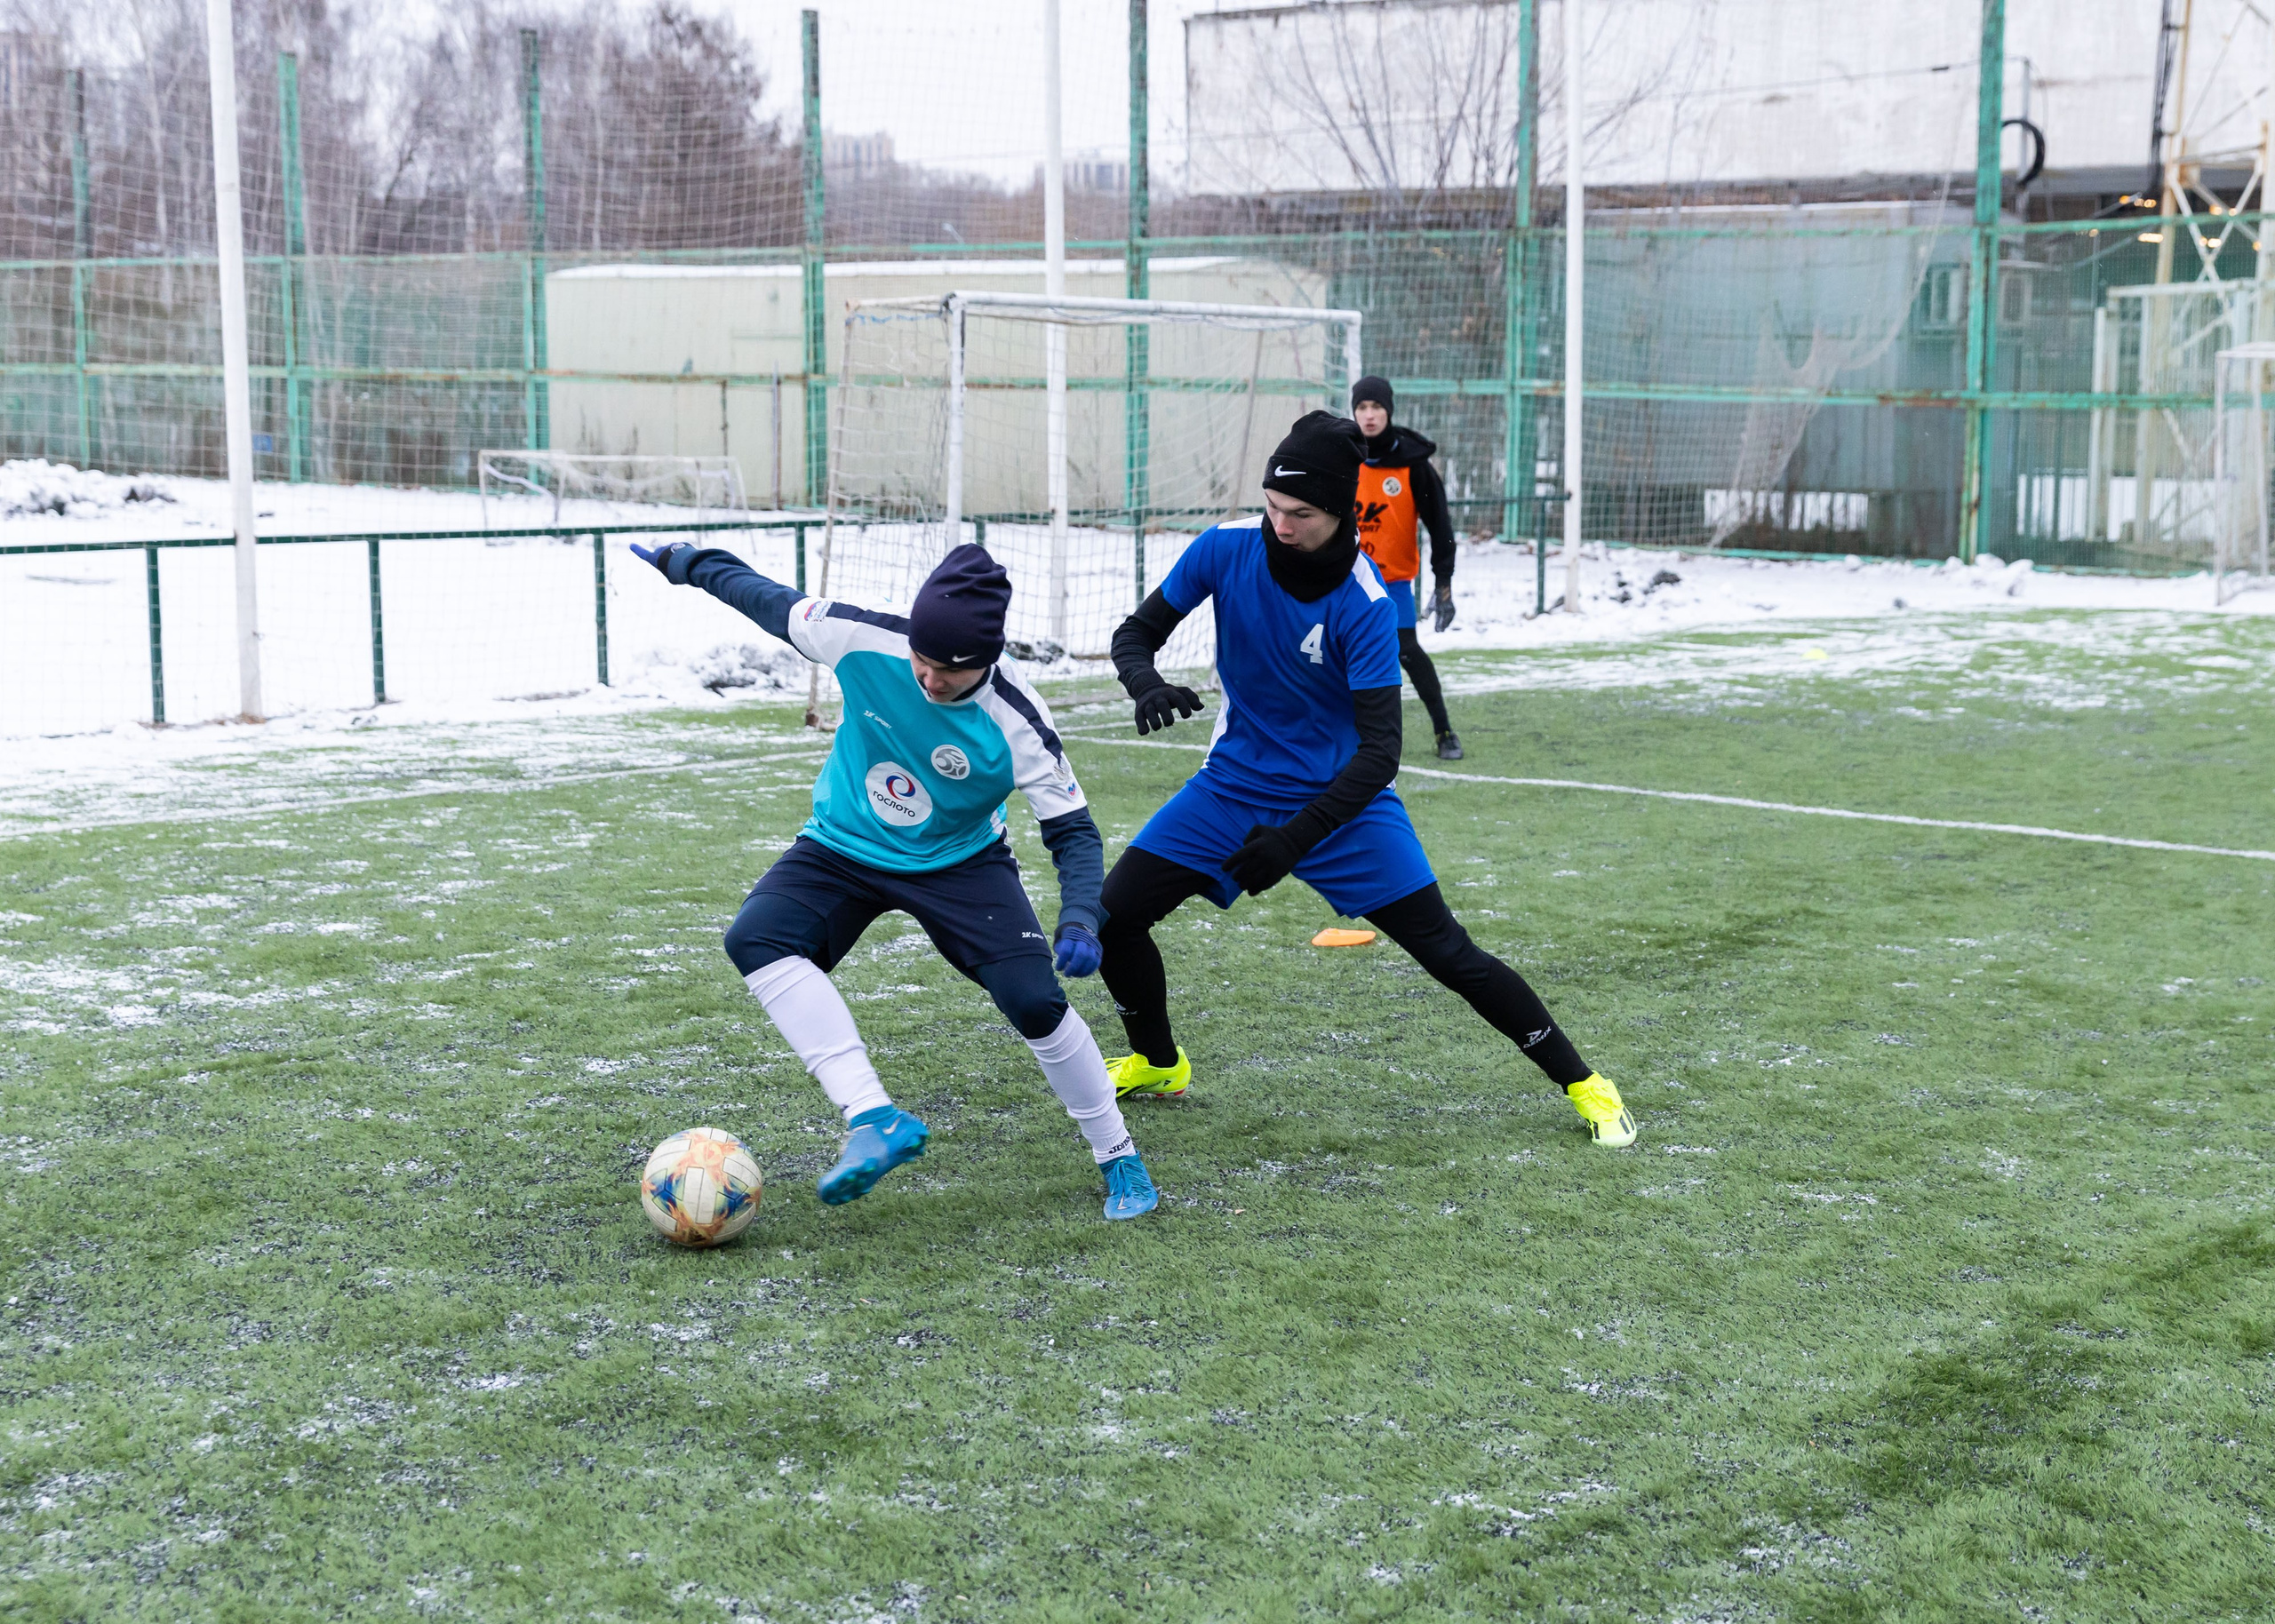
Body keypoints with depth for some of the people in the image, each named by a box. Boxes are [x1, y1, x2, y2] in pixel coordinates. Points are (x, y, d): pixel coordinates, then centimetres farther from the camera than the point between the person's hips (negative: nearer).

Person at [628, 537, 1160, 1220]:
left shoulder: (1017, 721, -28)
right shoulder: (864, 639, -24)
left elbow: (1072, 830, -20)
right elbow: (775, 604, -4)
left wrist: (1080, 919, -38)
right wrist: (693, 562, 9)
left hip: (960, 862, -2)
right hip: (843, 849, 2)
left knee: (1037, 1003, -19)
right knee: (755, 940, -27)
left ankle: (1120, 1158, 7)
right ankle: (876, 1121, -34)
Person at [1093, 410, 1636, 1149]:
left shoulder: (1365, 604, -24)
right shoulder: (1226, 548, -15)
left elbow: (1379, 751, -25)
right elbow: (1136, 634, -3)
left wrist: (1295, 840, -34)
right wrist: (1147, 685, -27)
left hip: (1342, 796, -3)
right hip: (1237, 782, 3)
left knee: (1447, 952, -7)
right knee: (1114, 916, -5)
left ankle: (1583, 1084, 10)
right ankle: (1157, 1062, 23)